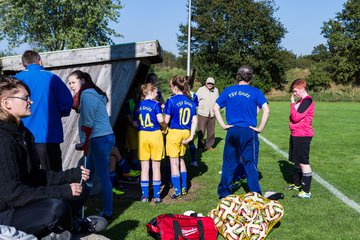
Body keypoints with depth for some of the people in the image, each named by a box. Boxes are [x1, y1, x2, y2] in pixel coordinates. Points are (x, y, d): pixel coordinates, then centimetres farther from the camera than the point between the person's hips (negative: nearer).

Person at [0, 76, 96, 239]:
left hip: (23, 205, 10)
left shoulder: (23, 133, 9)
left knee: (78, 195, 9)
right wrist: (62, 191, -26)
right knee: (56, 207, -31)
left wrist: (73, 175, 3)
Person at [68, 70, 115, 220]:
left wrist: (85, 142, -9)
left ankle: (107, 213, 2)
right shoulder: (93, 93, 20)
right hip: (102, 138, 10)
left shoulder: (86, 94, -10)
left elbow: (88, 122, -15)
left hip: (100, 139, -10)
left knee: (103, 177, -5)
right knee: (87, 175, 13)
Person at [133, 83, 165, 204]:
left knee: (144, 168, 8)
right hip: (155, 135, -3)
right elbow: (160, 120, -18)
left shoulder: (138, 106, 7)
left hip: (142, 135, 4)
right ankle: (156, 196, 8)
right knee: (156, 167, 5)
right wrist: (164, 126, 1)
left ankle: (144, 195, 11)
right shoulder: (155, 104, -7)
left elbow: (135, 123, 10)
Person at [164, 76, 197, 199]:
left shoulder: (171, 100, -13)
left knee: (174, 162, 4)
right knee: (181, 160, 22)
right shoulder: (190, 101, 4)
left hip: (174, 132, -6)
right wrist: (191, 136, 4)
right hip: (186, 133, 6)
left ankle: (177, 191, 9)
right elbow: (194, 120, 2)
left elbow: (166, 120, -14)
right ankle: (184, 188, 30)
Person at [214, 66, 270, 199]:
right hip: (249, 132, -3)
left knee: (229, 163, 12)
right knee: (250, 164, 4)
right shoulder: (255, 92, -3)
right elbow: (266, 110, -11)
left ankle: (224, 193, 21)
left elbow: (215, 108, 4)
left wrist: (223, 125, 5)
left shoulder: (228, 91, 6)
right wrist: (260, 128, -5)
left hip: (232, 132, 3)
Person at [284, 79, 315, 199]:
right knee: (297, 161, 19)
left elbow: (296, 117, -22)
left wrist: (292, 103, -14)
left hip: (302, 136, -10)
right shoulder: (300, 101, 13)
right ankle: (297, 184, 34)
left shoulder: (307, 101, -15)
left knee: (303, 163, -7)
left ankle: (306, 191, -3)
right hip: (296, 135, 10)